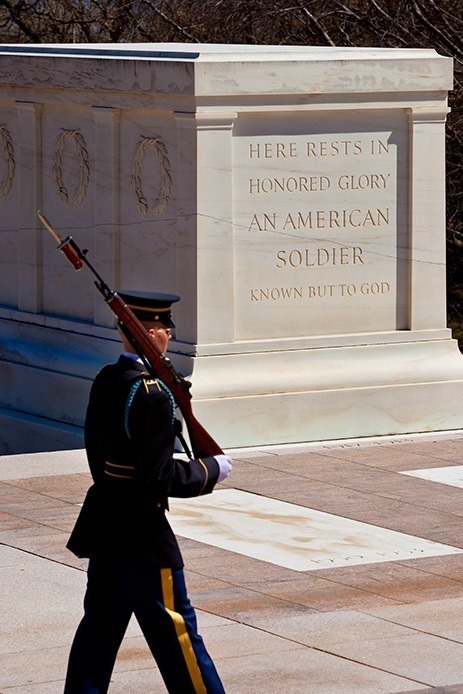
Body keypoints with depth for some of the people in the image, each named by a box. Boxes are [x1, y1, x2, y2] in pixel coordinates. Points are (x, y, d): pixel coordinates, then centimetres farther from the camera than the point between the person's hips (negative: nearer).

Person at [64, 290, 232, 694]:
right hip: (142, 533, -8)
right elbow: (160, 477, -22)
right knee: (174, 629, 0)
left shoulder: (105, 381, 6)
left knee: (99, 626, 15)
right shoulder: (153, 393, -21)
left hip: (103, 523, 8)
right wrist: (211, 471, -8)